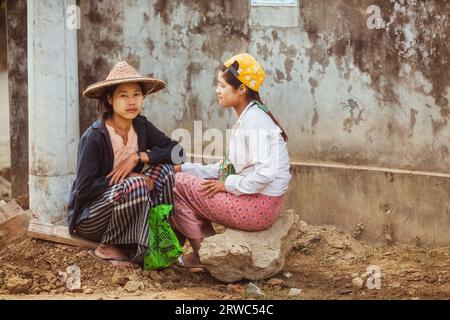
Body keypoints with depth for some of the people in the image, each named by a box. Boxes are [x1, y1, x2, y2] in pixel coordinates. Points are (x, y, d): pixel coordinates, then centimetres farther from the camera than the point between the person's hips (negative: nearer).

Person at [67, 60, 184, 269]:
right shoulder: (94, 137, -19)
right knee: (135, 185, -32)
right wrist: (129, 180, -23)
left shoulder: (142, 127, 0)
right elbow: (84, 188, -22)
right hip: (88, 219, -6)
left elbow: (176, 151, -6)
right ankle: (108, 248, -14)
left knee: (163, 168, -11)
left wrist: (139, 156, -18)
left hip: (122, 210, 6)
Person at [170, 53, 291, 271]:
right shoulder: (247, 118, 14)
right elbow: (229, 168, 16)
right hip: (256, 201, 10)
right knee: (184, 178, 14)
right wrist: (183, 169, 10)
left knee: (177, 185, -4)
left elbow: (265, 173, -29)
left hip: (259, 206, -10)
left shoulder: (254, 122, -18)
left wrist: (227, 185, -16)